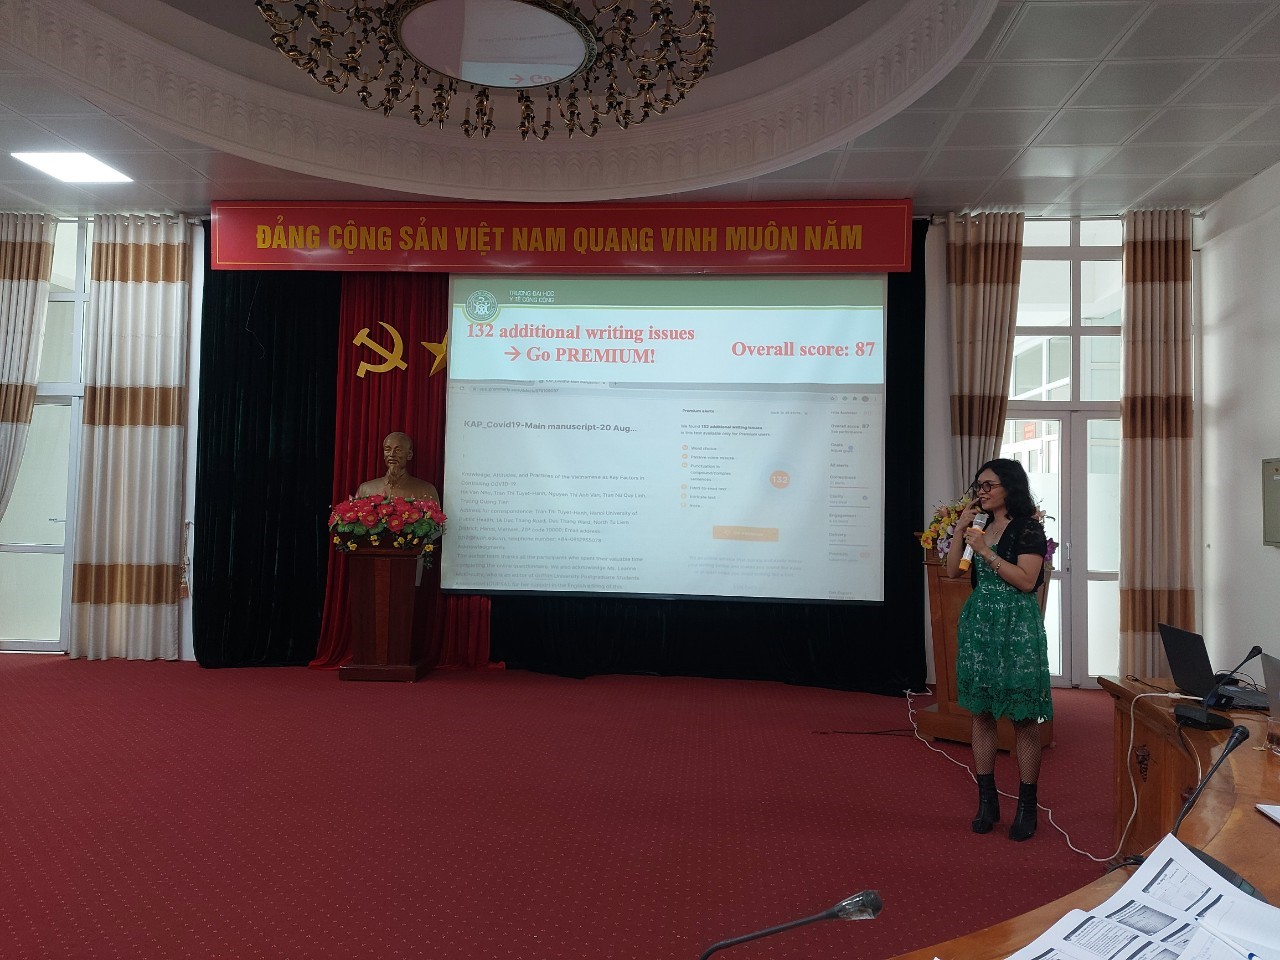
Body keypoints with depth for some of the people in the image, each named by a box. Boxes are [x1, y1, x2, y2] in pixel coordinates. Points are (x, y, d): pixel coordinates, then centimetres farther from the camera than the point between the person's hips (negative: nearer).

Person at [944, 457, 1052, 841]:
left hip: (1016, 626, -6)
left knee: (1023, 717, 0)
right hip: (978, 623, 6)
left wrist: (986, 551, -17)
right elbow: (952, 571, 8)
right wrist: (960, 529, 0)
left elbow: (1026, 580, -15)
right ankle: (987, 801, 17)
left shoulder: (1028, 528, -6)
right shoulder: (980, 525, 12)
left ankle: (1027, 806, 10)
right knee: (981, 713, 8)